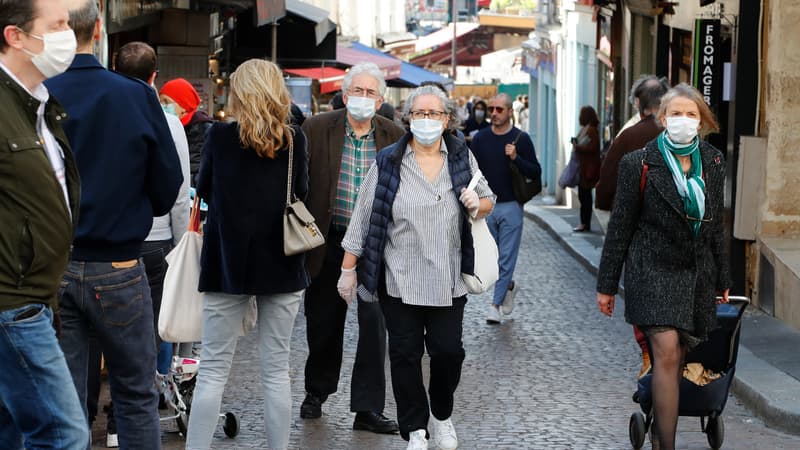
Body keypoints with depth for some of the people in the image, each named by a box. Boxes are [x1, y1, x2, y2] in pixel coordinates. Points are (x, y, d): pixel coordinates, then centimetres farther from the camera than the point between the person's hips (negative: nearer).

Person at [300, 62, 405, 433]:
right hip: (328, 242, 0)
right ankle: (316, 392, 34)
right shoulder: (316, 130, -1)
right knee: (323, 323, 13)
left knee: (374, 323, -5)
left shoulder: (395, 137, 2)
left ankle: (367, 408, 2)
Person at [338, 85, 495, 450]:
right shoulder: (388, 162, -2)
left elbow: (488, 201, 18)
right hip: (399, 279, -2)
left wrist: (478, 204, -7)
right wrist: (348, 268, -2)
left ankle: (442, 414, 28)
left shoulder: (462, 158, 6)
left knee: (448, 350, 1)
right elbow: (363, 217, -1)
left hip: (447, 279, 2)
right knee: (405, 353, 3)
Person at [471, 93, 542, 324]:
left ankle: (496, 304, 3)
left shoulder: (521, 139, -2)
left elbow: (536, 172, -3)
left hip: (510, 207, -3)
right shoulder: (480, 138, 5)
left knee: (506, 257, -3)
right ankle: (509, 286, 32)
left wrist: (516, 158, -19)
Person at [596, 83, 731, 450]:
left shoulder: (712, 163, 8)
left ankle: (661, 418, 23)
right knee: (667, 353, -16)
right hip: (654, 270, -5)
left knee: (679, 357, 7)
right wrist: (606, 285, -2)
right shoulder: (640, 164, -5)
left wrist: (722, 279, 19)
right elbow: (620, 227, -2)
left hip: (697, 273, 5)